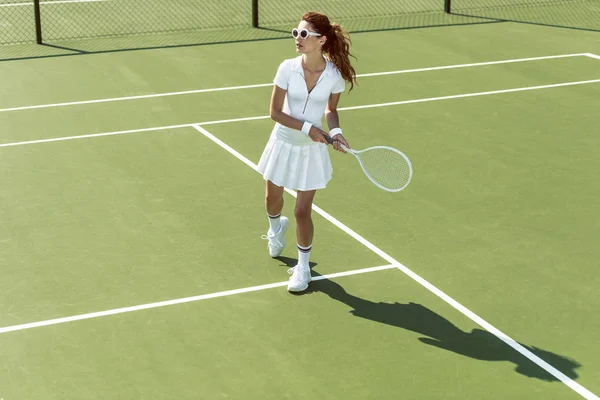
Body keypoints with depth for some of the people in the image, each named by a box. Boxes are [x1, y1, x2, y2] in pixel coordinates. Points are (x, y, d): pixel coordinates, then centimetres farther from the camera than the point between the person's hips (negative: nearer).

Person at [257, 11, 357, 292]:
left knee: (303, 211, -2)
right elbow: (275, 112, -14)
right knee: (273, 199, 20)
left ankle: (303, 267, 19)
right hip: (284, 143, 1)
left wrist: (334, 131, -16)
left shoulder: (335, 74, -16)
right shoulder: (288, 68, -18)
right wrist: (307, 127, -22)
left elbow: (331, 109, 2)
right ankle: (276, 228, 58)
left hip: (312, 149, -1)